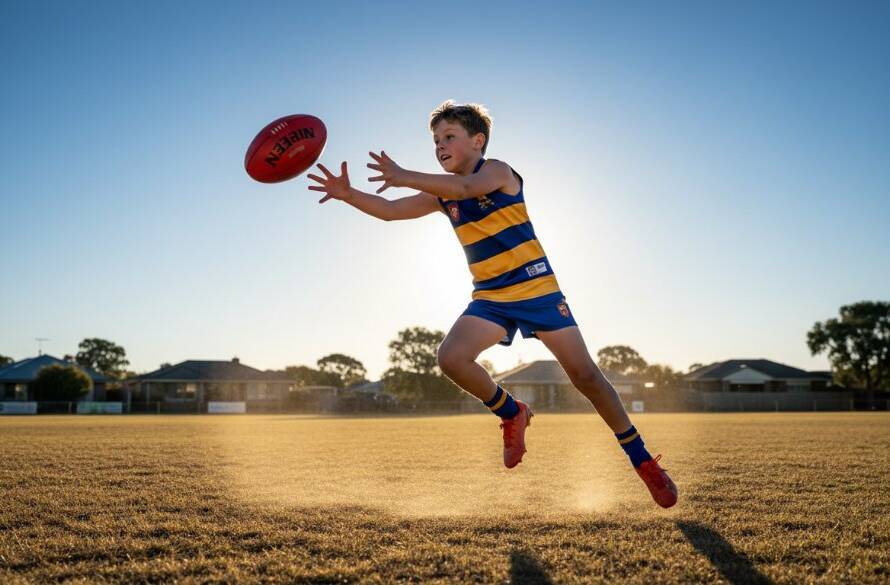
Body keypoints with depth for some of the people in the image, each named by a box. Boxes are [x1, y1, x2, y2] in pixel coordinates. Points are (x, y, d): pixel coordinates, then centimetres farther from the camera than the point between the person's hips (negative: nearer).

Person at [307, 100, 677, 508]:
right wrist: (347, 194, -14)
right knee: (451, 357, -20)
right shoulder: (442, 196, 9)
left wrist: (406, 177, -43)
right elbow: (391, 211, 2)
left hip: (536, 288, -5)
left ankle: (642, 461, 10)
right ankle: (512, 414, 6)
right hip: (490, 298, 5)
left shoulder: (497, 171, -9)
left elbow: (467, 187, -32)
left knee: (584, 374, -7)